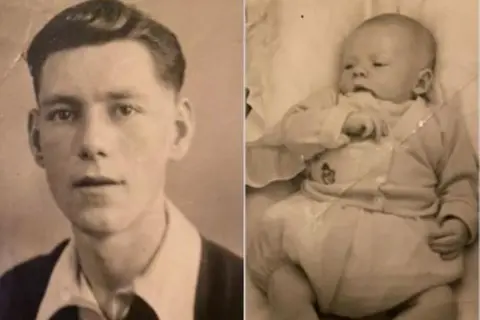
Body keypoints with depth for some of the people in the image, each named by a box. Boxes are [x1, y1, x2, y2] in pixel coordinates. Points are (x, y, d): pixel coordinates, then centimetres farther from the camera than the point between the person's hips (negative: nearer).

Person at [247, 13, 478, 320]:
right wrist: (341, 122, -12)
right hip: (320, 233, 1)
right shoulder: (330, 105, 17)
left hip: (400, 245, 0)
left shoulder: (440, 122, 15)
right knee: (281, 275, -19)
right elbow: (292, 131, 2)